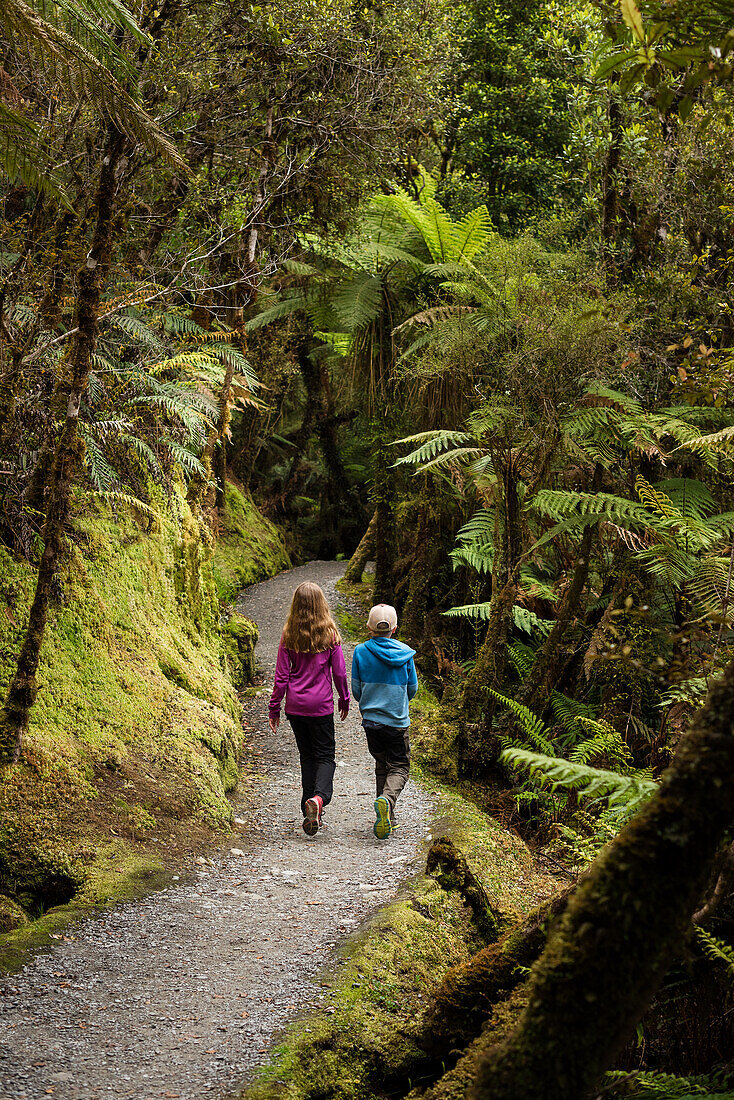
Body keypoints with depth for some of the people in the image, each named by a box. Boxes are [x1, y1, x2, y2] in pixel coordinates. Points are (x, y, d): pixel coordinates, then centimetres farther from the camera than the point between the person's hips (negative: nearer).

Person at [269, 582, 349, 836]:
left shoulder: (289, 636, -4)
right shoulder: (330, 634, -6)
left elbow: (282, 676, -2)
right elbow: (339, 672, 0)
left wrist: (274, 708, 6)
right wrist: (344, 699, 14)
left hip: (295, 706, 2)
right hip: (321, 705, -2)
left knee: (307, 756, 14)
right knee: (325, 755, 7)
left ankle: (310, 813, 12)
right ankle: (319, 796, -21)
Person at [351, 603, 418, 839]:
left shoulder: (361, 651, -6)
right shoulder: (404, 653, -5)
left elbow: (356, 689, 0)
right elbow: (412, 689, 4)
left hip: (371, 720, 1)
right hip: (398, 721, -1)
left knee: (382, 766, 16)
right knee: (399, 767, 6)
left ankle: (387, 819, 15)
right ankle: (386, 799, -24)